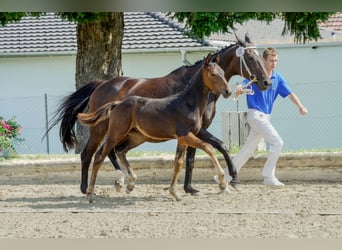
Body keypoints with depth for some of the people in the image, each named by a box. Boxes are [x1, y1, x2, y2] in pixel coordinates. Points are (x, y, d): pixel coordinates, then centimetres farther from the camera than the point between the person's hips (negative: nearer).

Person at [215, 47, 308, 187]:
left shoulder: (277, 77, 8)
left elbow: (289, 93, 5)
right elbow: (242, 86, -22)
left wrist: (300, 106, -11)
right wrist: (239, 90, -47)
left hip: (265, 116, 7)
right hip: (255, 114, -7)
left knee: (248, 149, 13)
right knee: (277, 142, -16)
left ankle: (226, 176, 22)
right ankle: (269, 177, -10)